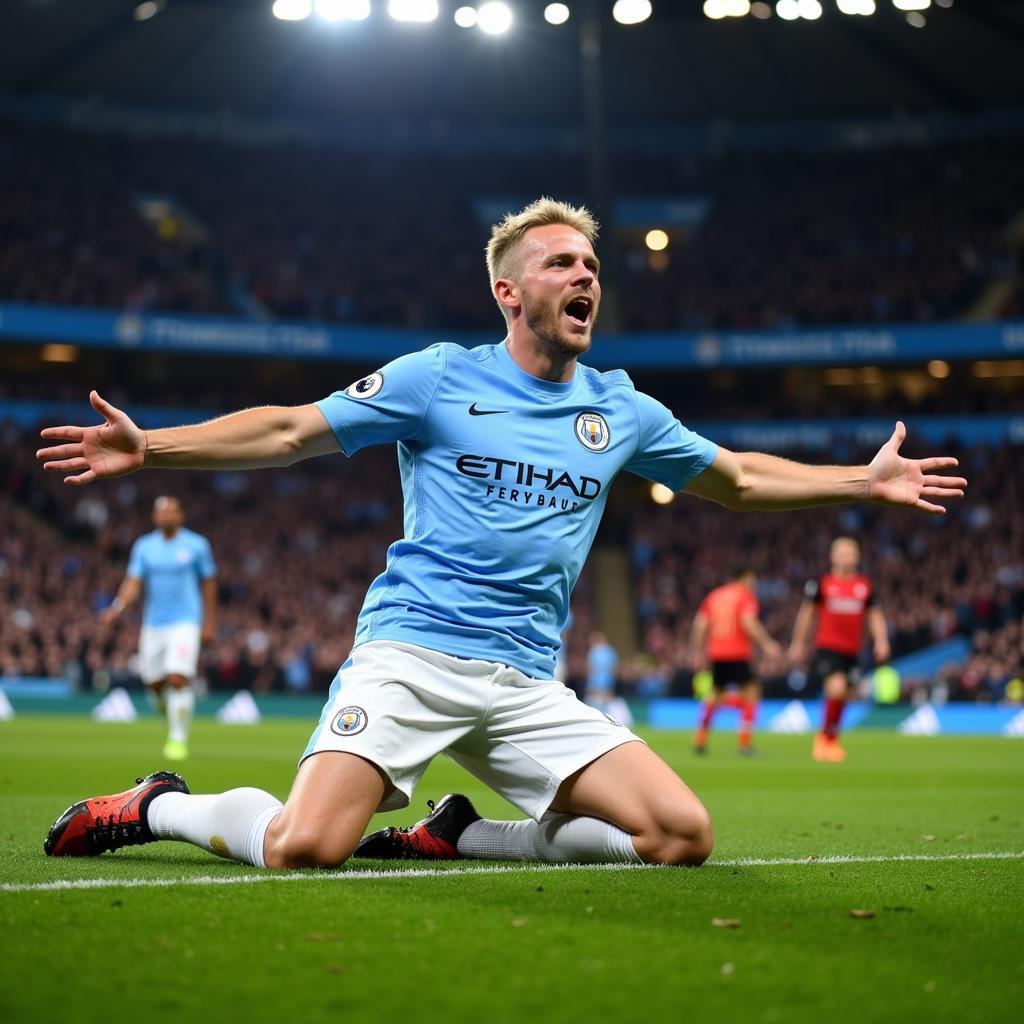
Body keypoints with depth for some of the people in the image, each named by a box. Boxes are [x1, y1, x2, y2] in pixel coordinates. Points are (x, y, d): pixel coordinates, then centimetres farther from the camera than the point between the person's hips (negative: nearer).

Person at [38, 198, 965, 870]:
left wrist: (867, 481, 22)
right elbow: (290, 431, 4)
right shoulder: (438, 379, 3)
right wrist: (150, 447, -7)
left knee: (682, 835, -11)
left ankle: (461, 835, 7)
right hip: (409, 654, -4)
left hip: (527, 686, 5)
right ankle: (159, 807, 7)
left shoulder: (622, 410, 14)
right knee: (303, 849, -26)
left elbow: (737, 478, 27)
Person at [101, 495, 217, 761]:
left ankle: (178, 738, -7)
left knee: (178, 679, -17)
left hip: (185, 622, -4)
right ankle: (174, 720, 34)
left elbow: (208, 583, 6)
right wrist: (118, 608, -19)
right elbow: (133, 582, -1)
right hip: (153, 623, 4)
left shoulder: (197, 545, -1)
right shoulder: (144, 546, 5)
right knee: (154, 682, 6)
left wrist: (209, 622, 5)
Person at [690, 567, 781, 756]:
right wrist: (766, 643, -15)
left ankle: (700, 740, 11)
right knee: (751, 691, 1)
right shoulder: (746, 595, 0)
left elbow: (700, 625, 10)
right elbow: (748, 621, -17)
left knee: (715, 693, 18)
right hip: (738, 653, -6)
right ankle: (745, 742, -7)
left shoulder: (714, 595, 16)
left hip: (715, 653, 6)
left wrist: (698, 652, 14)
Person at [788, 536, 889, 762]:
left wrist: (881, 641, -1)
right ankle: (826, 736, -3)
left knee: (843, 697, 8)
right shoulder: (821, 584, 0)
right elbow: (806, 613, 8)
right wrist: (798, 644, 11)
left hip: (852, 651, 4)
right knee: (836, 687, -23)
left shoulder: (864, 585, 9)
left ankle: (828, 739, 28)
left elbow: (875, 616, 14)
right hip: (827, 648, -4)